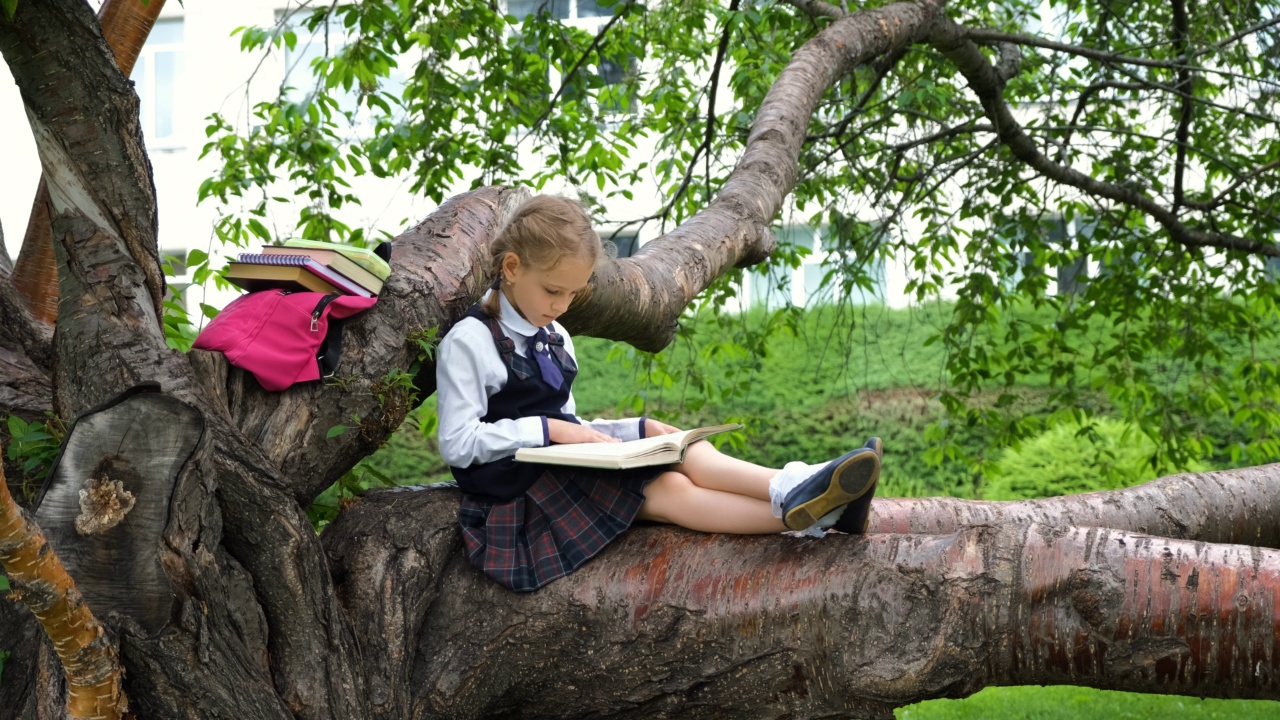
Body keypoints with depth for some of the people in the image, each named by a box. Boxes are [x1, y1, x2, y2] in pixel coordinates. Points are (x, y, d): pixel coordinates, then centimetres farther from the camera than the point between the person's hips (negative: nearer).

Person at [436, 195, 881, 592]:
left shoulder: (553, 340, 19)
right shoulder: (469, 343, -8)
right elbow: (458, 445, -13)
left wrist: (636, 429, 3)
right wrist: (547, 428, -17)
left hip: (564, 471, 8)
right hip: (515, 492, -8)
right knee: (667, 492, -26)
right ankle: (800, 514, -41)